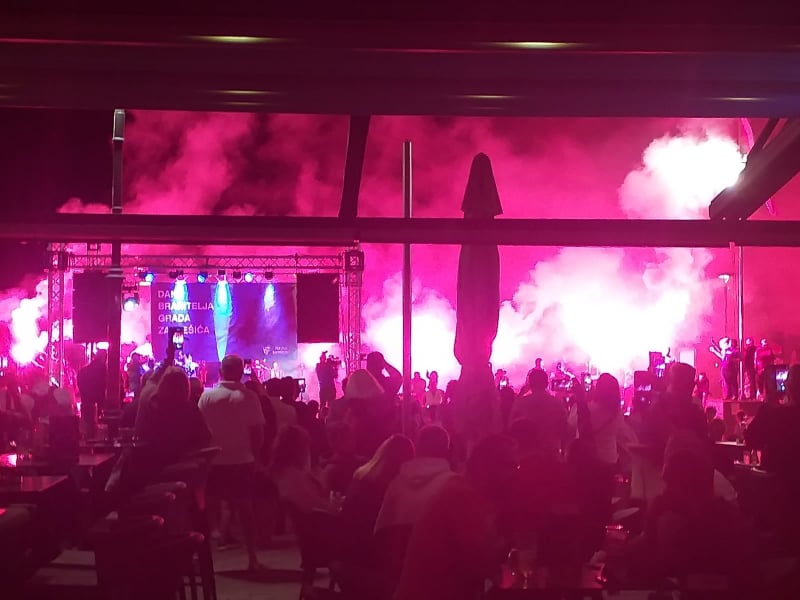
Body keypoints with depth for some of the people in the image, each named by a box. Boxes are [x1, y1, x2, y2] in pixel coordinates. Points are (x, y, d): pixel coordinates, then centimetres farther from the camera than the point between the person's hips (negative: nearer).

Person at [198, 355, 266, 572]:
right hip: (242, 461, 0)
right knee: (245, 509, 8)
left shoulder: (207, 397, -5)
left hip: (214, 461, 0)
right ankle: (252, 558, 8)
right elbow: (258, 433, -7)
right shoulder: (249, 397, -8)